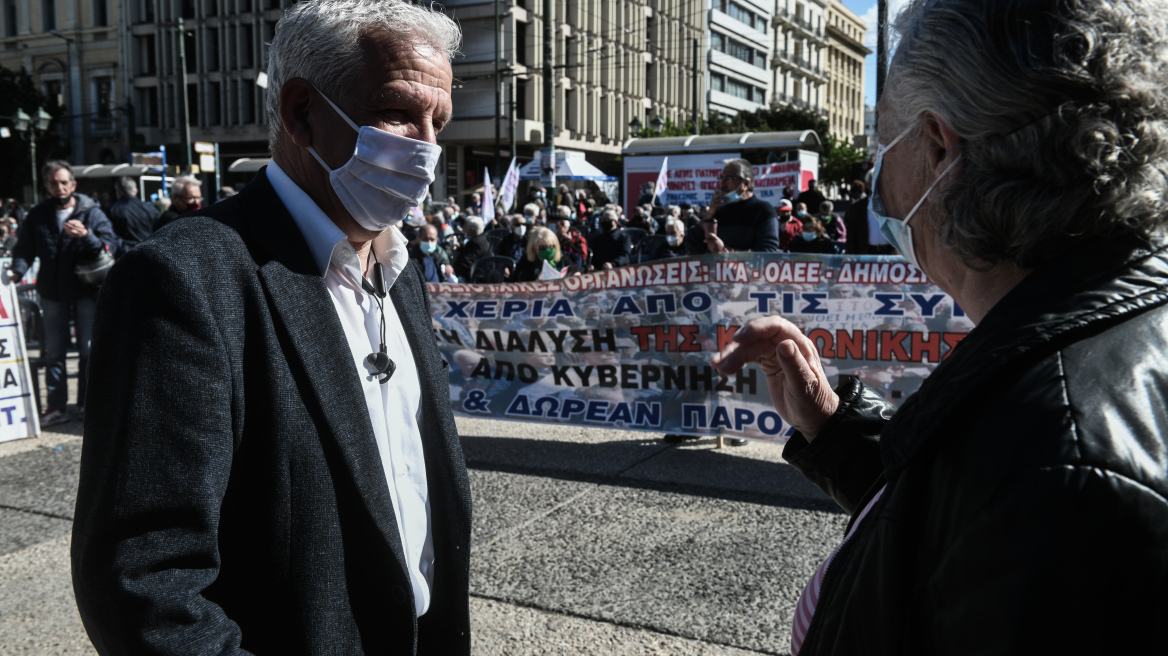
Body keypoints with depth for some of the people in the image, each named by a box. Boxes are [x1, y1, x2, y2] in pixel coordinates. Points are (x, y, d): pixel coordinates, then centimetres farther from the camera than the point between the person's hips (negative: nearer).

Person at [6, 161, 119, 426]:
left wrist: (86, 236, -28)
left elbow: (110, 247, -12)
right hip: (52, 292, 3)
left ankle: (87, 404, 16)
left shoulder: (92, 213, -3)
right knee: (54, 351, 8)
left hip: (86, 291, -3)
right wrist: (17, 270, -13)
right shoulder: (37, 215, 5)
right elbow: (24, 249, 4)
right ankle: (56, 406, 15)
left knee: (88, 349, 5)